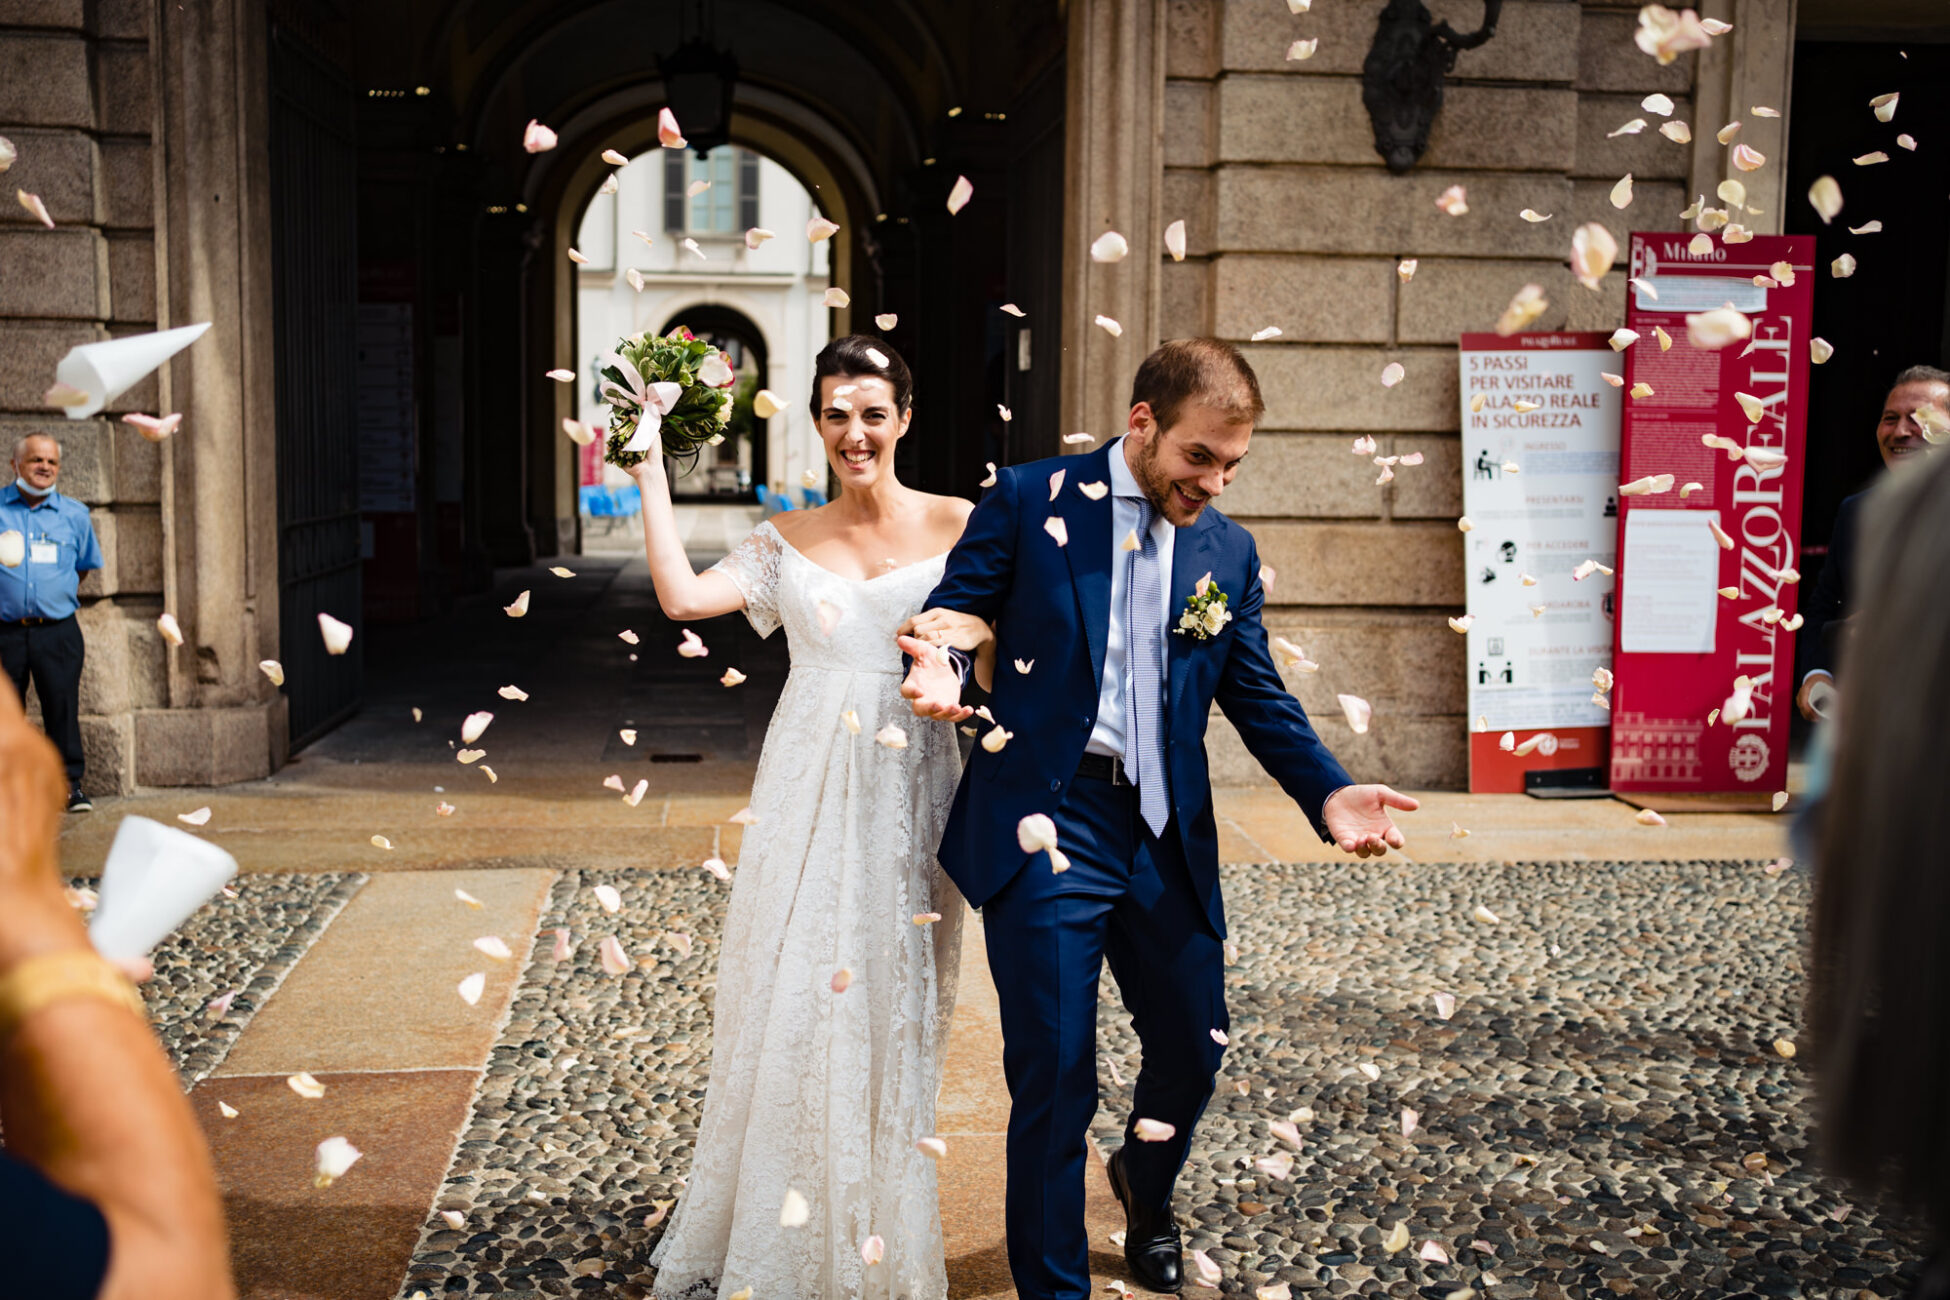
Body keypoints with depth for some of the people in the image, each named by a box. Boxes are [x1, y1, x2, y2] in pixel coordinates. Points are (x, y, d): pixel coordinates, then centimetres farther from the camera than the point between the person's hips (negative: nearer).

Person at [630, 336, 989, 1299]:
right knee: (790, 1001, 3)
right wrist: (651, 472, -3)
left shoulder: (957, 528, 2)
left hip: (909, 796, -1)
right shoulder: (787, 542, 7)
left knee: (889, 1009, 6)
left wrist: (962, 645, -22)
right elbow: (681, 596, -7)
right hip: (808, 797, 1)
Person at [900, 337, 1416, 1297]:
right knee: (1054, 1079, -2)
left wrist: (1329, 792, -3)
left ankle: (1145, 1189, 49)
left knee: (1194, 1046, 15)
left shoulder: (1228, 551, 10)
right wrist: (943, 672, -24)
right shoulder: (1029, 501, -2)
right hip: (1047, 824, -4)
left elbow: (1258, 696, 12)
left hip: (1166, 834, 5)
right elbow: (949, 614, -1)